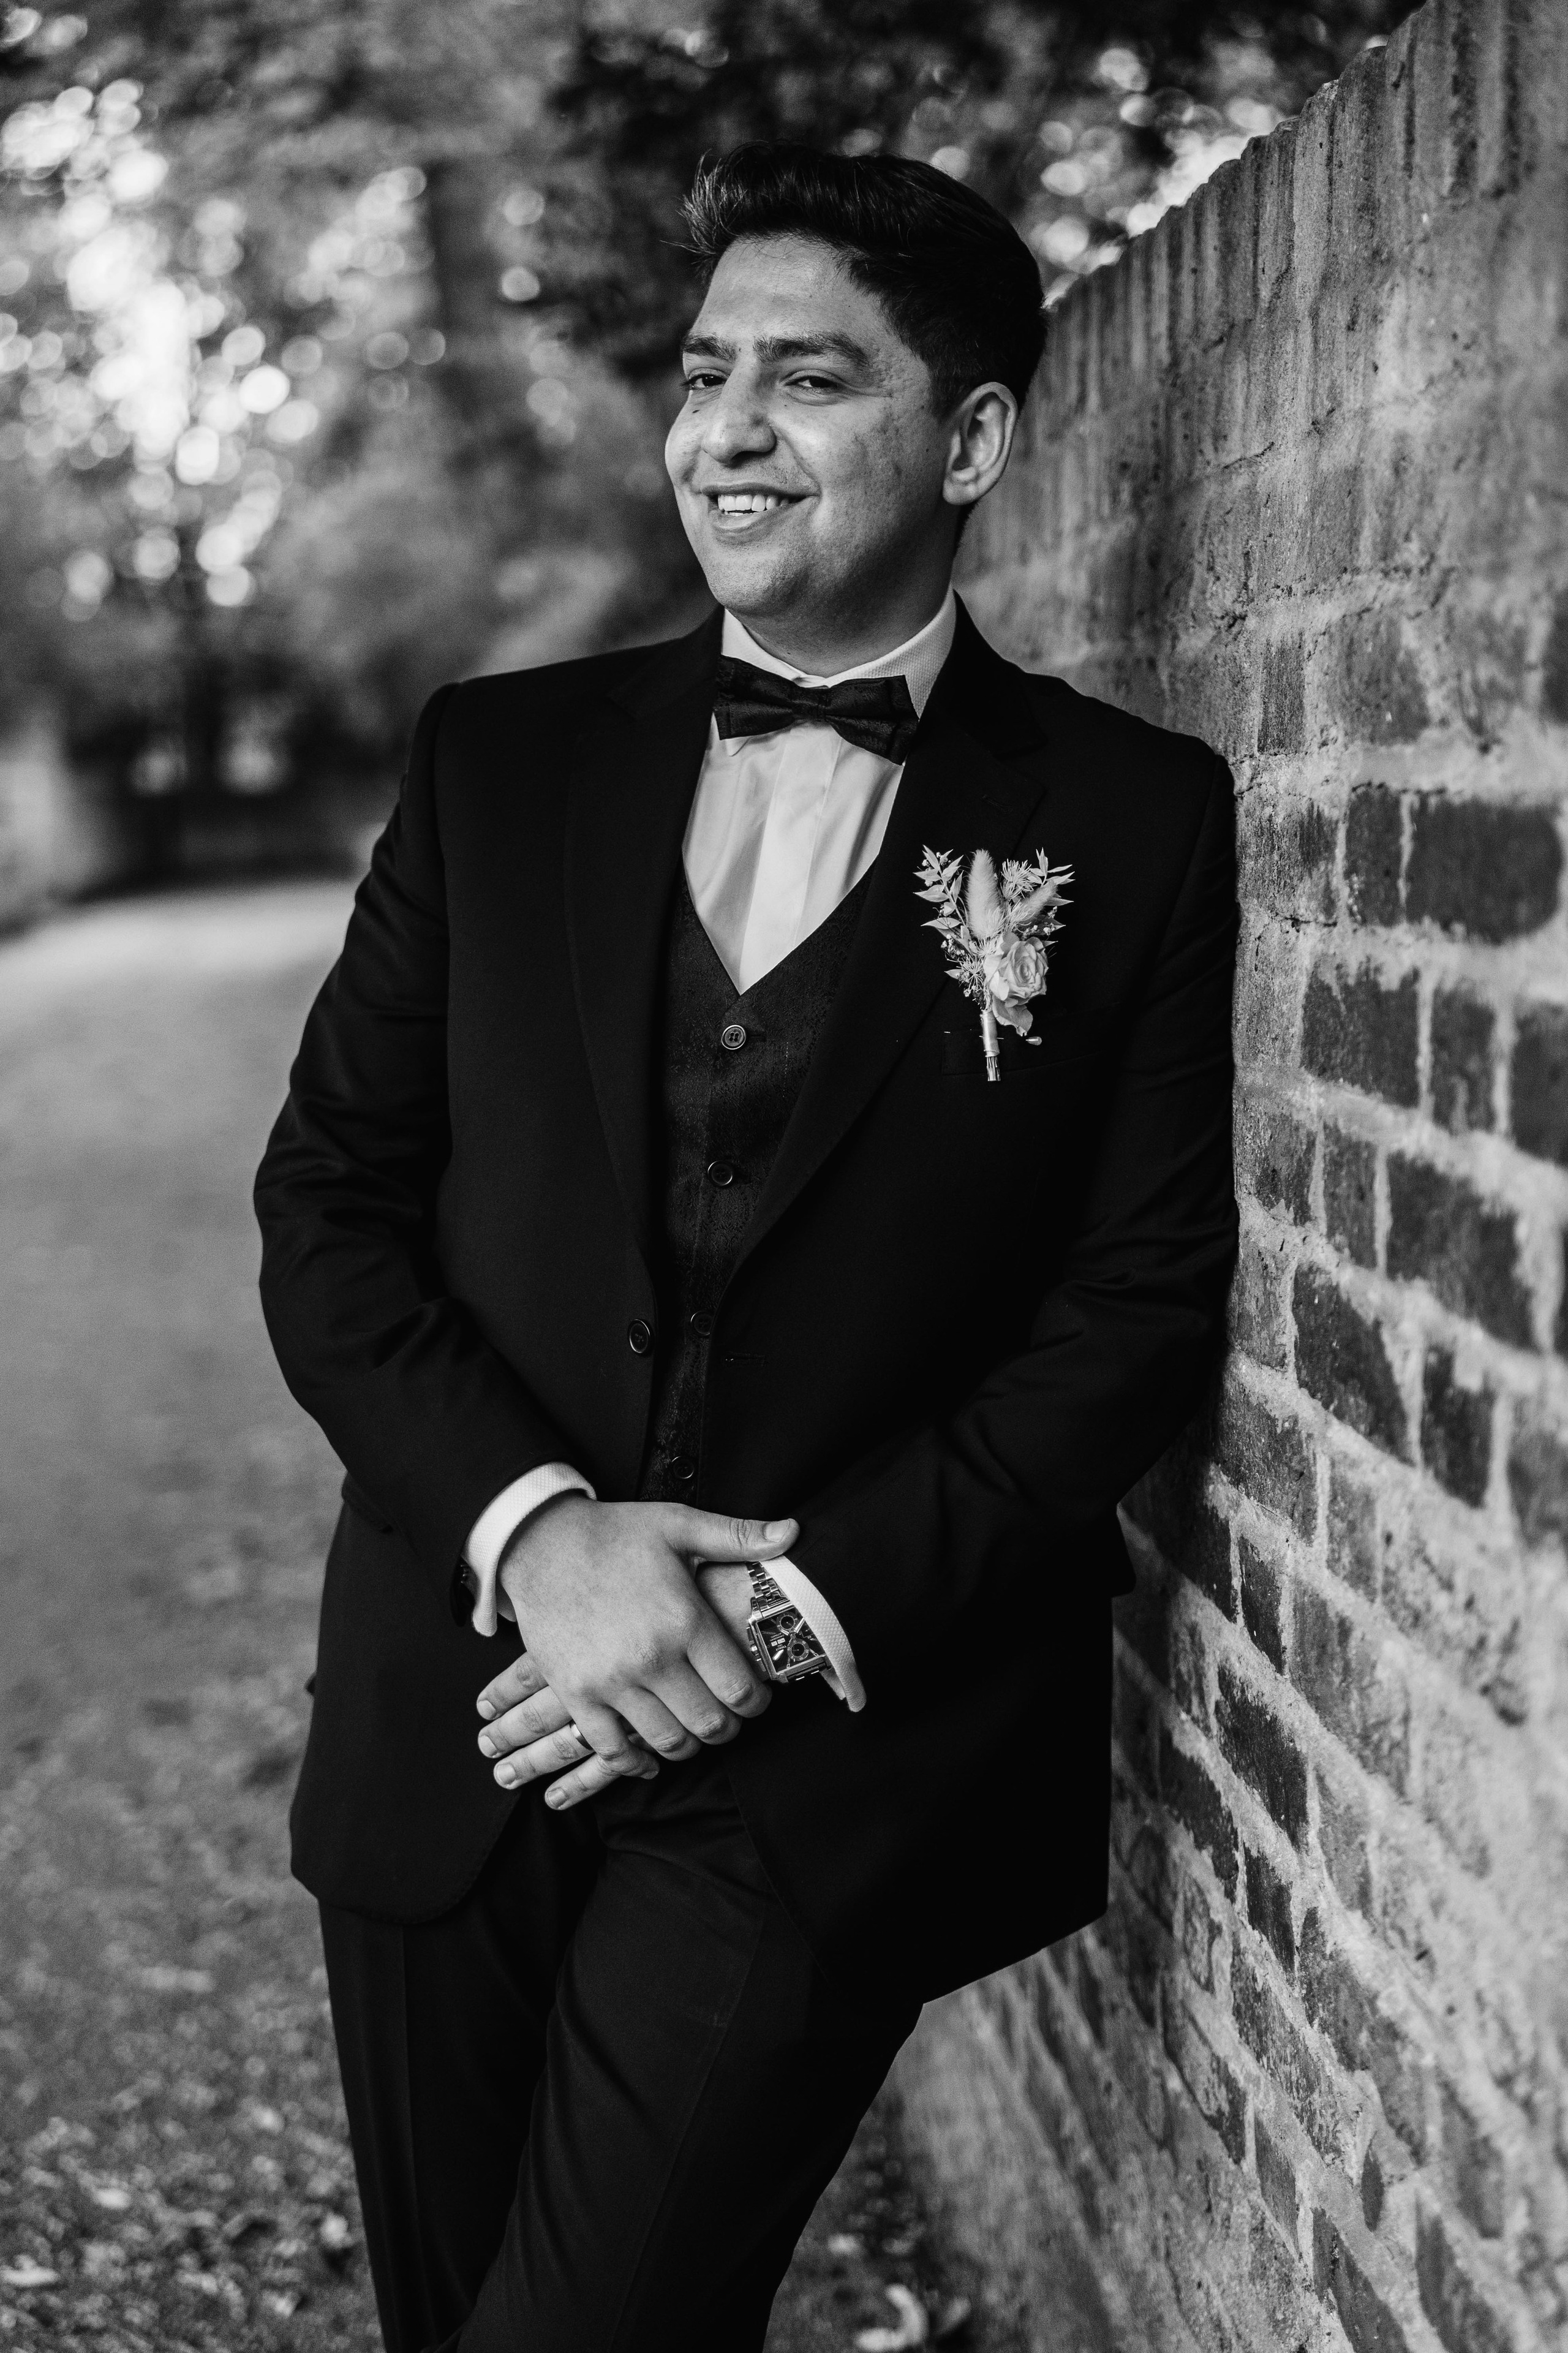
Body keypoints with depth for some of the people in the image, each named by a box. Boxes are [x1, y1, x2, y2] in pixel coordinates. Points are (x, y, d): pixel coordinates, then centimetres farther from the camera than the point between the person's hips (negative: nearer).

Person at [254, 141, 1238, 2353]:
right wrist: (532, 1528, -13)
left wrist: (805, 1613, -14)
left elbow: (1141, 1302, -5)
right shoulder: (500, 759, 4)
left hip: (843, 1756, -3)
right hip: (458, 1719, 3)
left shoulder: (1131, 820, -2)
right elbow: (328, 1205, 2)